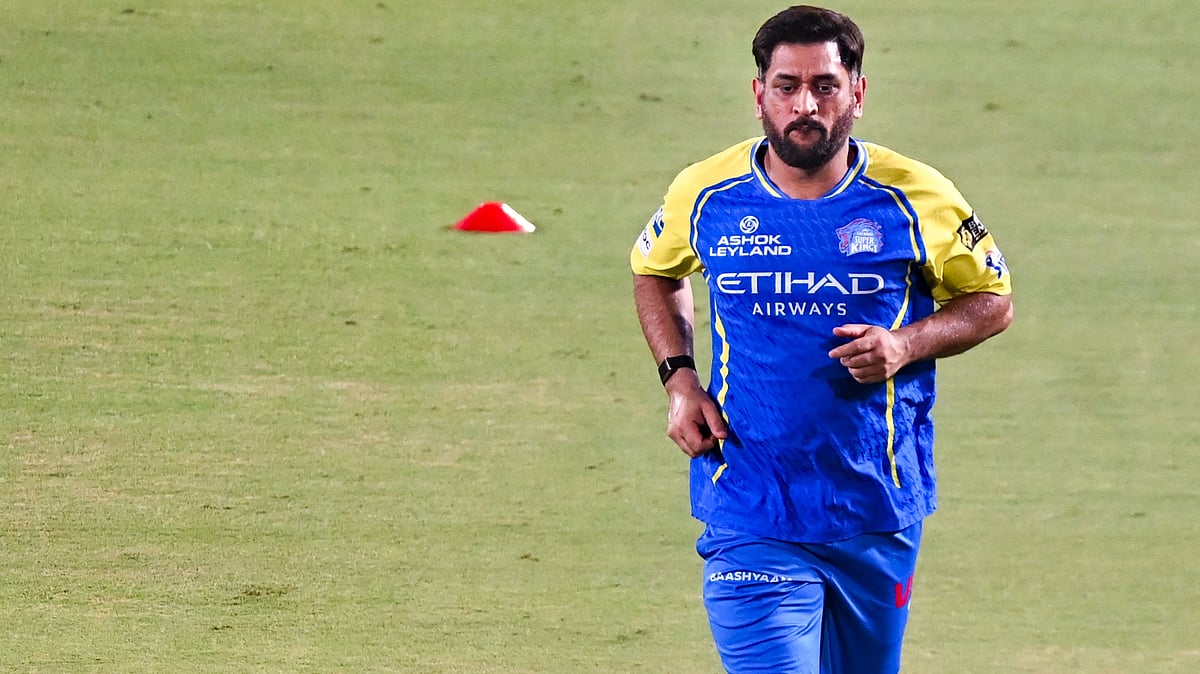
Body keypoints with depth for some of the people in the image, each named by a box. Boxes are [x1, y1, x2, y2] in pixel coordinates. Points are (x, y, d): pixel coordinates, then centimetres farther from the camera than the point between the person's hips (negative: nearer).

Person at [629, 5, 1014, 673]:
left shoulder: (917, 198, -4)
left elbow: (993, 301, 9)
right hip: (751, 520, -1)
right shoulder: (706, 194, -1)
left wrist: (907, 345, -11)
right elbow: (655, 272, 21)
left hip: (879, 518, 1)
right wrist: (679, 378, 5)